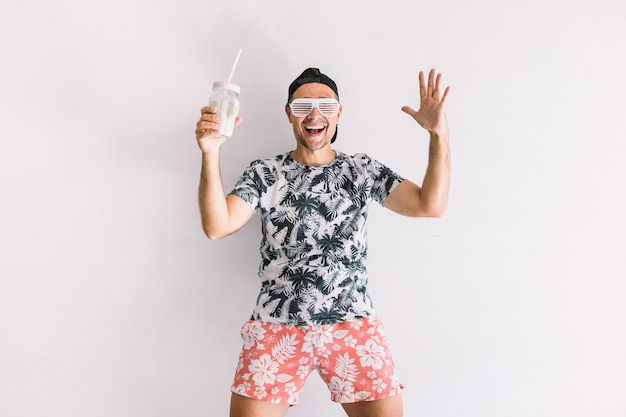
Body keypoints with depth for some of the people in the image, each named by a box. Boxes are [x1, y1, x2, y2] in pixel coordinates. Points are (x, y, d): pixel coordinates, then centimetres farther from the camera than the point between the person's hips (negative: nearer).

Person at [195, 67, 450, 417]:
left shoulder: (364, 171, 7)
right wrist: (211, 154, -19)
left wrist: (439, 135, -14)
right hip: (276, 329, 0)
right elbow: (217, 226, -8)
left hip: (355, 326, 1)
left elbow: (430, 205, -4)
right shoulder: (265, 173, 6)